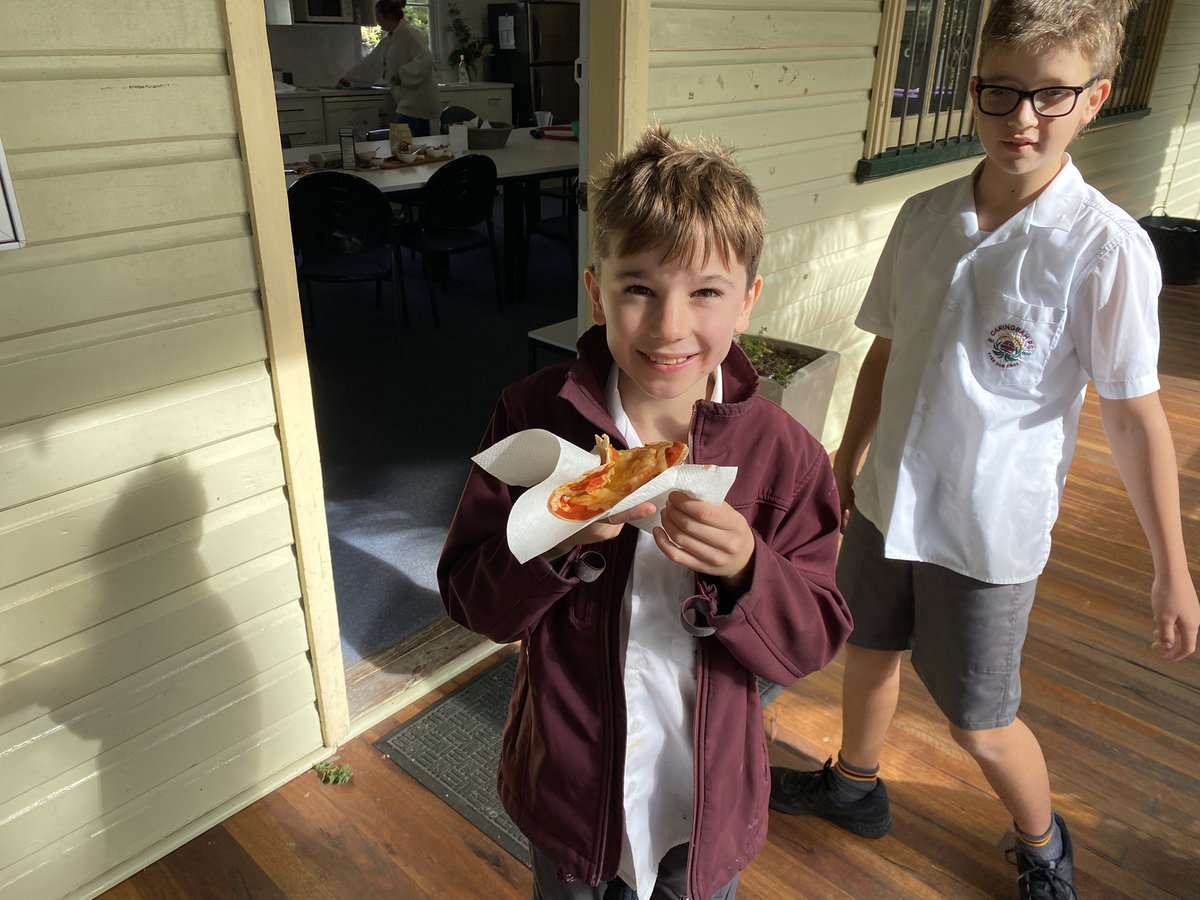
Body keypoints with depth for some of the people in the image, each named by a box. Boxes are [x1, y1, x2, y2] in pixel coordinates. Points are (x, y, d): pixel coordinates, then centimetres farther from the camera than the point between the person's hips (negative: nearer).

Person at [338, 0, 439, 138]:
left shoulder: (409, 33, -8)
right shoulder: (390, 38, 19)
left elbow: (425, 59, -19)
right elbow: (371, 61, 27)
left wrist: (402, 75, -20)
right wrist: (348, 78, 31)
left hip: (415, 101, -8)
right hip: (407, 102, 8)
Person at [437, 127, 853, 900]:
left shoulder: (782, 451, -16)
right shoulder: (534, 418, -17)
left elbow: (812, 643, -11)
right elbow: (476, 606, -13)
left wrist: (744, 571, -30)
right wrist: (560, 537, -32)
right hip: (569, 787, 0)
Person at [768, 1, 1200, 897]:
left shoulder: (1105, 249, -17)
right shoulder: (923, 216, -3)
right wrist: (845, 466, 13)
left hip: (988, 534, -4)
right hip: (886, 505, 5)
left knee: (980, 724, 11)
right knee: (869, 653, 23)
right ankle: (854, 785, 53)